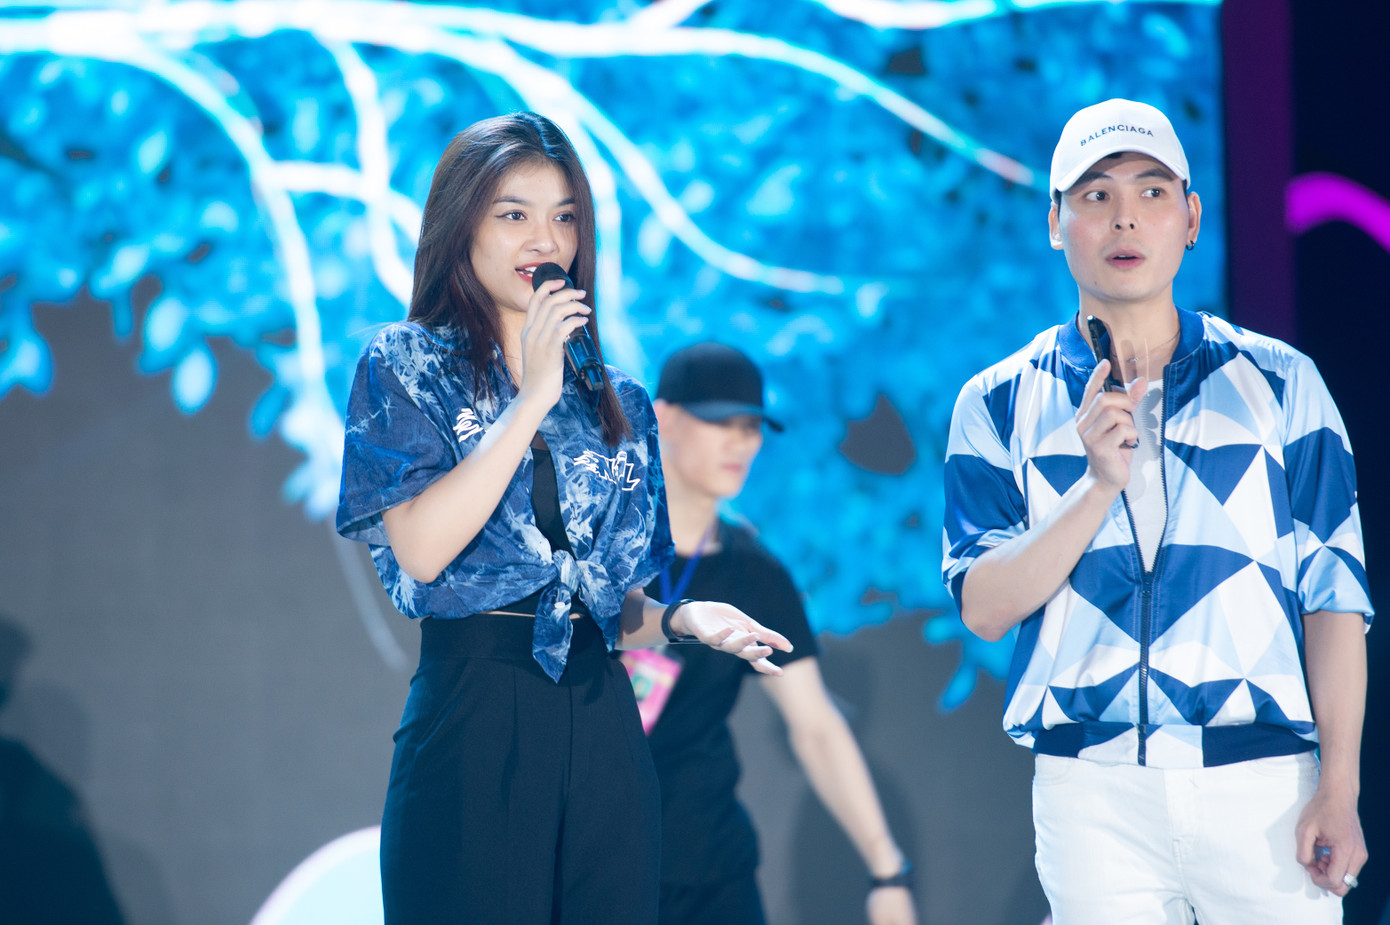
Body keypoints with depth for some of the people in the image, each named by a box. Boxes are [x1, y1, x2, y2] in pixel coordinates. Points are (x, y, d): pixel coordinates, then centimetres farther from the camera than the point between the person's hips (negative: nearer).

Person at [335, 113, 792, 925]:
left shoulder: (618, 401, 15)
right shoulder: (408, 365, 2)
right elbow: (421, 548, -12)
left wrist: (680, 619, -4)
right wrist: (534, 398, -11)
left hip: (602, 726, 4)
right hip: (474, 713, -4)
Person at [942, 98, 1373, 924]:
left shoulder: (1279, 382, 6)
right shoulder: (999, 404, 7)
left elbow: (1334, 595, 3)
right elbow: (985, 608, -1)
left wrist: (1339, 790, -6)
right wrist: (1101, 485, -14)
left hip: (1264, 786, 0)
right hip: (1091, 790, 0)